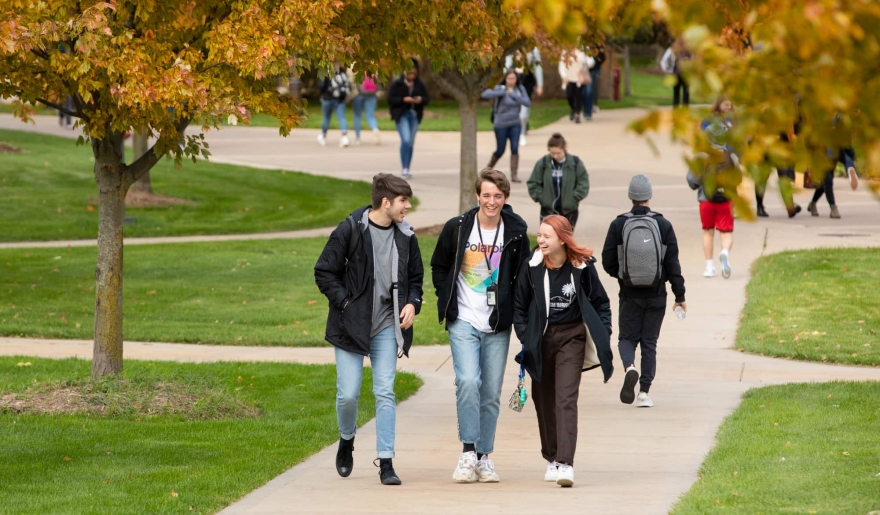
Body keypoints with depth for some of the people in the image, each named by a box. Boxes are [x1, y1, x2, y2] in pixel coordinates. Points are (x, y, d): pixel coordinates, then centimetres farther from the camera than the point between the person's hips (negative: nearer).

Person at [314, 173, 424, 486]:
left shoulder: (405, 236, 5)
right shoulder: (350, 231, -9)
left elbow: (415, 276, 18)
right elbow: (324, 272, -4)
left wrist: (412, 303, 1)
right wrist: (345, 303, -12)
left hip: (386, 325, 3)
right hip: (351, 324, -3)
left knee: (385, 392, -5)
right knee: (348, 393, -2)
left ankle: (385, 462, -3)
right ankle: (347, 440, 28)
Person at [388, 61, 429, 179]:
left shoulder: (420, 85, 7)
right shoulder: (397, 84, -5)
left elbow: (426, 99, 10)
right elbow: (390, 99, -9)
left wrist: (421, 99, -13)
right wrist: (403, 99, -21)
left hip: (414, 116, 5)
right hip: (401, 115, -5)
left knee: (410, 142, 9)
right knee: (406, 140, -19)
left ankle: (407, 169, 18)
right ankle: (405, 168, -16)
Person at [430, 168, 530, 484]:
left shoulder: (515, 234, 0)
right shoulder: (456, 229, -2)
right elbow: (438, 267, 10)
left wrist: (512, 311, -1)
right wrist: (448, 301, 2)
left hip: (498, 326, 2)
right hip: (463, 323, -1)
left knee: (491, 393, 5)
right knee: (468, 381, -19)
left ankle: (483, 457, 15)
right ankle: (468, 453, -15)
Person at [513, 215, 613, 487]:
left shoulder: (582, 266, -7)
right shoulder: (532, 267, -4)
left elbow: (600, 302, 5)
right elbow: (519, 305, 7)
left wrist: (602, 337, -1)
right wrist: (525, 336, -3)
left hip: (572, 337, -3)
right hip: (541, 339, 3)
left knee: (566, 398, -13)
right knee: (544, 399, 11)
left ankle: (565, 463, -19)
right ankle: (551, 456, 28)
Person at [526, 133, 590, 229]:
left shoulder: (575, 163, -9)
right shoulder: (543, 163, -7)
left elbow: (583, 183, -3)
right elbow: (533, 183, 2)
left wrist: (573, 198, -10)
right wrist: (541, 198, -7)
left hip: (569, 210, 0)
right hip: (548, 210, 0)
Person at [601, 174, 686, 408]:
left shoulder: (618, 225, -7)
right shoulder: (663, 225, -5)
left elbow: (608, 263, -3)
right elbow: (673, 264, -4)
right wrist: (680, 296, 2)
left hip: (629, 295, -1)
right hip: (656, 296, 1)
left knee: (627, 338, 12)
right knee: (649, 342, 9)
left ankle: (629, 367, -19)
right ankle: (644, 392, 4)